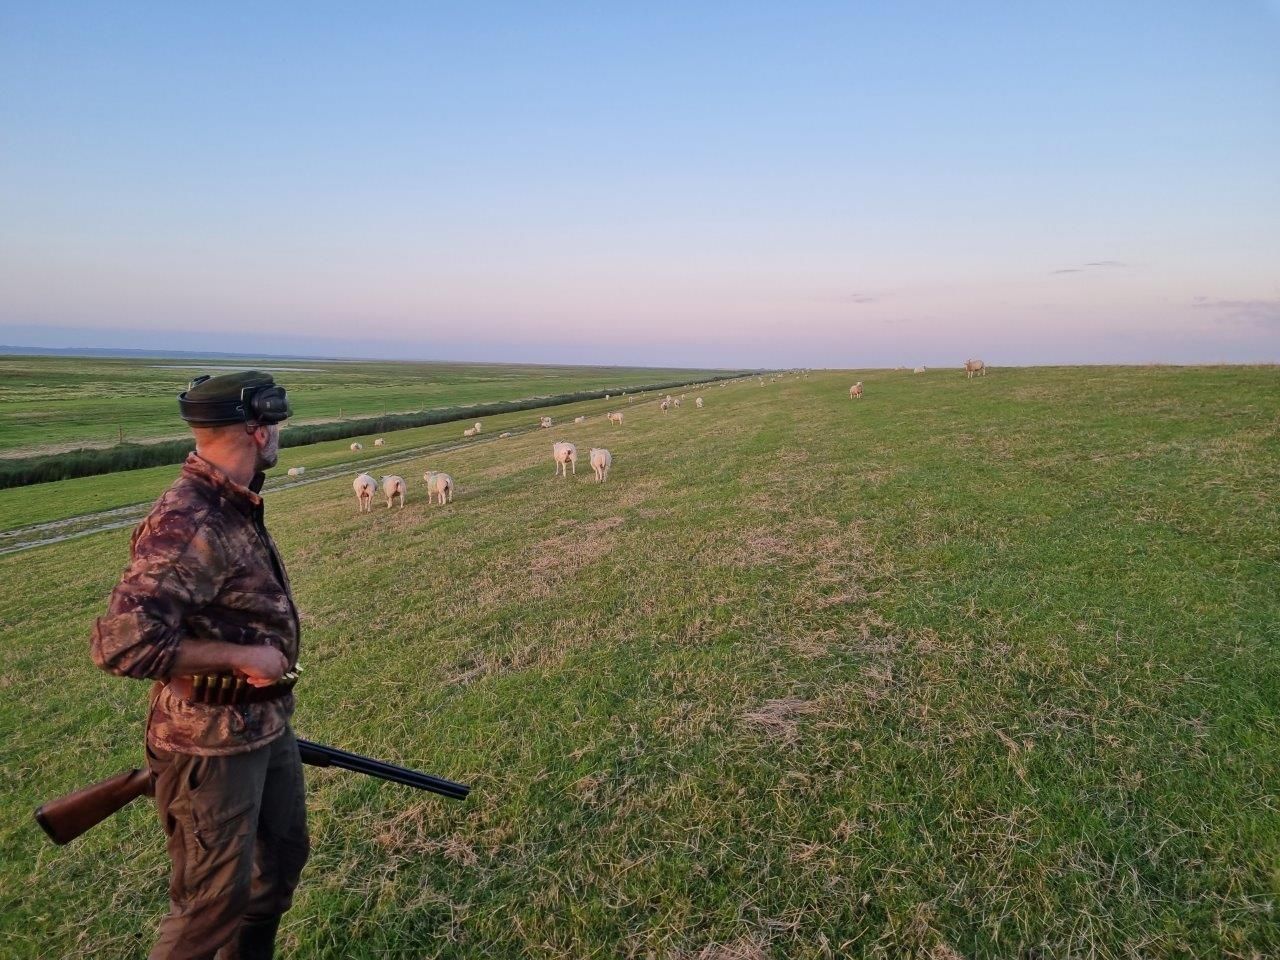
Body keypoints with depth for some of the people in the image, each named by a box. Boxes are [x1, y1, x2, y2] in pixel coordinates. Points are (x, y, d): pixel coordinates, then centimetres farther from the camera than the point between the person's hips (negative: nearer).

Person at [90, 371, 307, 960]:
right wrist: (241, 657, -24)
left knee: (283, 860, 23)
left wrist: (272, 711, 18)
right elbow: (120, 644, -32)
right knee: (216, 902, 8)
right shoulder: (186, 526, -26)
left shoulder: (235, 507, 3)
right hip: (211, 749, -9)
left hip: (267, 729, 9)